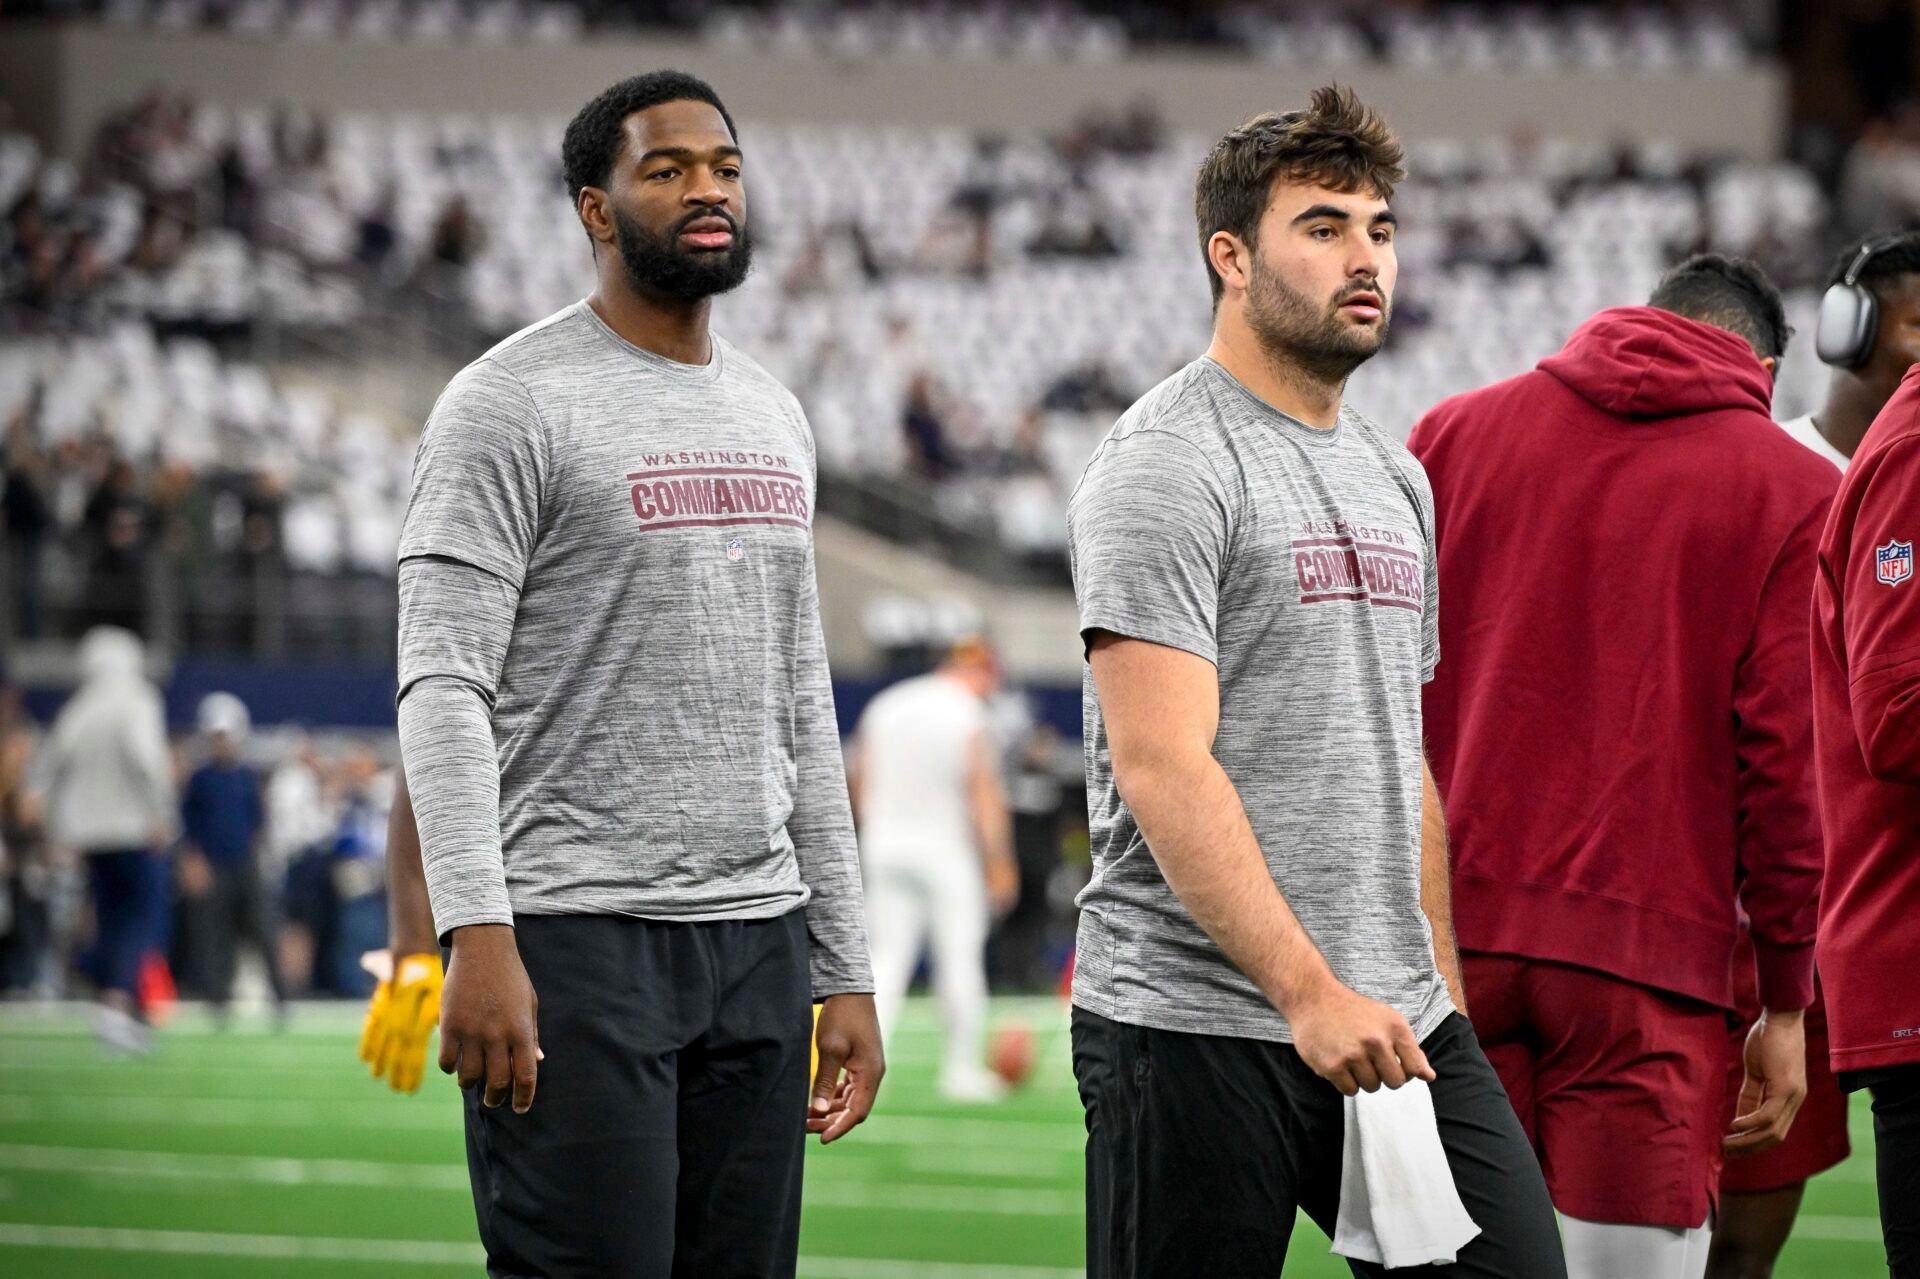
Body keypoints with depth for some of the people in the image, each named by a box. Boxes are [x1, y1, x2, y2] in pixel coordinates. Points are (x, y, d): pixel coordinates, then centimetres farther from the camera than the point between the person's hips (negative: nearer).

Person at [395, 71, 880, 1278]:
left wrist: (847, 973, 16)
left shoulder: (774, 418, 17)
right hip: (576, 943, -7)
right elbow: (444, 687, -13)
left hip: (757, 945, 7)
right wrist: (476, 934, -24)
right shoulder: (514, 401, -5)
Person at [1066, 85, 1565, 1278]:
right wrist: (1309, 992, -24)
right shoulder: (1167, 463, -9)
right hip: (1198, 1022, -7)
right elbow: (1164, 770, -18)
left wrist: (1442, 995, 17)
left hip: (1391, 1019, 7)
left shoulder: (1395, 476, 18)